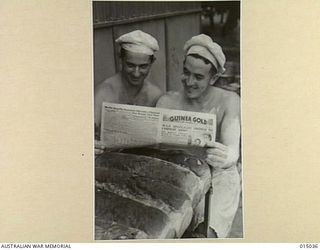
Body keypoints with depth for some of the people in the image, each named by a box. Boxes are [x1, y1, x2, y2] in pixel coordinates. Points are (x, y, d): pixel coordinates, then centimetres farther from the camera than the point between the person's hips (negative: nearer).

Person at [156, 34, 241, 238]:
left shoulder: (228, 101, -10)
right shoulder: (167, 102, -1)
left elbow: (233, 149, -23)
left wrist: (226, 158, -49)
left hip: (218, 178, -2)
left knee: (205, 234, -25)